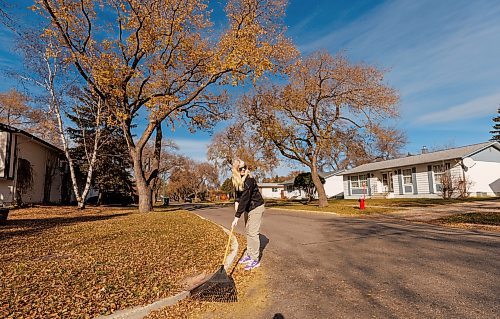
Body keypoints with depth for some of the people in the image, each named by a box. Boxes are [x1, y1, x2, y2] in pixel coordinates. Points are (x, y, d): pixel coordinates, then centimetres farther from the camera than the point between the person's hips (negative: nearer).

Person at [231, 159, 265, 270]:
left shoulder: (249, 180, -26)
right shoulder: (237, 180, -1)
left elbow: (245, 199, -31)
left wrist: (237, 217, -32)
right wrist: (236, 201, -7)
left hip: (256, 207, -8)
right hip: (247, 208, 8)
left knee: (253, 233, -8)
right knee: (248, 232, 14)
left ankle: (255, 260, 2)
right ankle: (249, 254, 27)